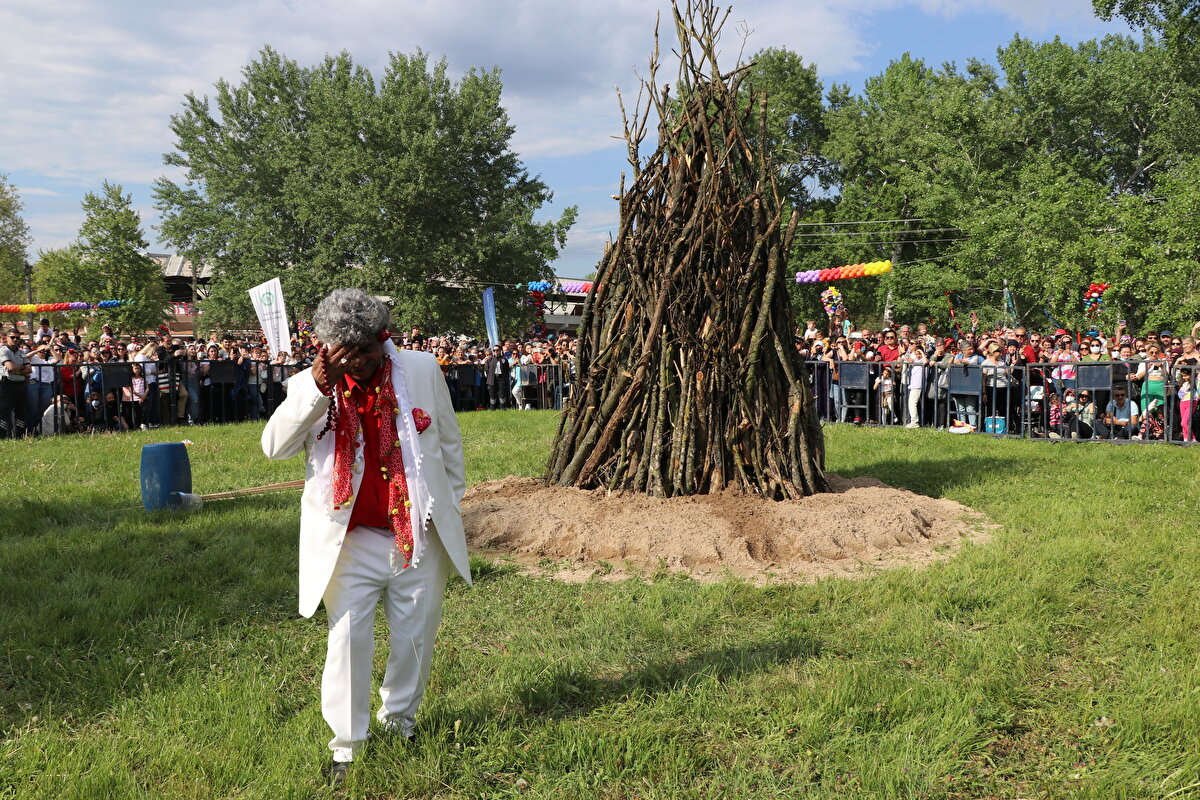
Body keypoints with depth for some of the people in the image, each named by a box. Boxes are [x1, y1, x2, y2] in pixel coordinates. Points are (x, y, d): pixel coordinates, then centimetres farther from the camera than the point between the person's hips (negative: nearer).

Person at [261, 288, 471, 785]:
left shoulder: (422, 371, 0)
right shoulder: (310, 385, -2)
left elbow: (448, 441, 10)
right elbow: (275, 447, -16)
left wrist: (452, 506, 13)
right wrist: (318, 389, -25)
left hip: (419, 535, 2)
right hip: (349, 541, -1)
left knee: (416, 635, 13)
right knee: (348, 638, -1)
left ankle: (400, 717, 36)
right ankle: (346, 745, 15)